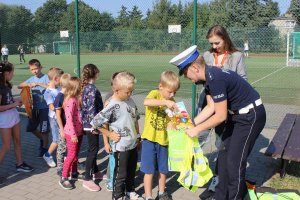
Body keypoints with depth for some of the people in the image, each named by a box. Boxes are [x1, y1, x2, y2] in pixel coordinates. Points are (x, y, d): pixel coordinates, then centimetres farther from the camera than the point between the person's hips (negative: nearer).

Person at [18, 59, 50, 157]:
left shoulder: (46, 77, -9)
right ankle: (42, 139, 39)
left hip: (44, 107, -6)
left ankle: (45, 148, 20)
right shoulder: (31, 79, 8)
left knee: (43, 129, 1)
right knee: (31, 128, 15)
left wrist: (38, 84, -27)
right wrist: (27, 85, -11)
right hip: (35, 107, 6)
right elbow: (19, 86, 10)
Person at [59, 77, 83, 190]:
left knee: (76, 154, 19)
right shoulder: (71, 101, -21)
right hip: (71, 132, -9)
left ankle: (74, 173, 34)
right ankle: (63, 178, 9)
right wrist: (73, 134, -22)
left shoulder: (76, 99, 8)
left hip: (79, 131, 9)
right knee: (71, 155, -2)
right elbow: (69, 118, -24)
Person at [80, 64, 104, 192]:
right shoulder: (92, 89, -19)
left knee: (93, 148, 20)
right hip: (91, 124, -10)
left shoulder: (85, 87, 9)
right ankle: (87, 180, 5)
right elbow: (91, 108, -24)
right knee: (93, 150, -2)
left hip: (87, 123, 10)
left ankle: (95, 172, 36)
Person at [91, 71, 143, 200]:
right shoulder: (112, 107, -21)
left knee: (132, 171, 22)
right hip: (121, 146, -7)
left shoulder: (130, 101, 1)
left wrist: (137, 137, 15)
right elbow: (95, 123, -19)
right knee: (121, 173, 8)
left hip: (133, 144, 7)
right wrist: (110, 135, -14)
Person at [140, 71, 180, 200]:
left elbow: (170, 121, 8)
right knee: (149, 170, 2)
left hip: (163, 140, 5)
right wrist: (165, 102, -38)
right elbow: (146, 102, -33)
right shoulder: (155, 94, -9)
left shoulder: (172, 101, 5)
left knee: (163, 170, 18)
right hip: (150, 139, -5)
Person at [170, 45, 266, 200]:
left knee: (235, 161, -4)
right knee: (224, 155, 12)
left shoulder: (215, 79, -29)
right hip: (238, 115, 10)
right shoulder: (207, 76, 0)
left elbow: (221, 116, -24)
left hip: (251, 115, -9)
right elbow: (211, 107, 6)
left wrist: (197, 129, -15)